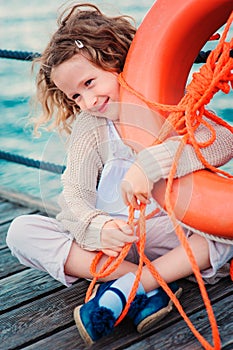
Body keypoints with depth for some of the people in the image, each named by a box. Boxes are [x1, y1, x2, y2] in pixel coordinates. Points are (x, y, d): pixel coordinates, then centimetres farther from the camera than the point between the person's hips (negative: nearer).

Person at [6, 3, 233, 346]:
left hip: (169, 233, -2)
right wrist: (98, 228, -31)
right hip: (108, 236, 3)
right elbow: (75, 193, -7)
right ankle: (152, 283, -25)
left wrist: (148, 165, -38)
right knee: (22, 231, -18)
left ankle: (125, 290, -28)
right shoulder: (87, 127, 2)